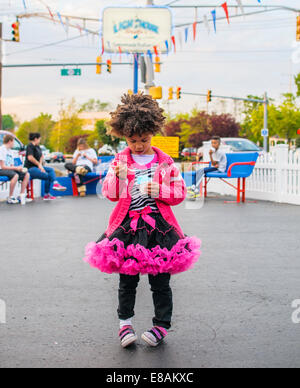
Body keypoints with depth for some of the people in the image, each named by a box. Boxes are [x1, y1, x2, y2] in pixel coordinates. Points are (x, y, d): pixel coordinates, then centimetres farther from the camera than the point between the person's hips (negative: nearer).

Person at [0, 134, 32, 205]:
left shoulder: (10, 151, 20)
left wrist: (19, 168, -4)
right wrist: (16, 168, -17)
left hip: (9, 169, 9)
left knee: (26, 174, -7)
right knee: (15, 175, -36)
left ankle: (22, 196, -8)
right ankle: (10, 198, -28)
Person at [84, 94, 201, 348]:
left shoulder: (165, 162, 2)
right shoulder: (120, 161, 4)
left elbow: (180, 193, 3)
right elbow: (110, 194, 1)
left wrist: (159, 190, -13)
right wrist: (118, 177, -18)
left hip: (158, 225, -1)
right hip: (127, 225, 1)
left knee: (160, 280, 5)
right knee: (127, 279, 8)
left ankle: (162, 325, 18)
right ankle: (125, 322, 24)